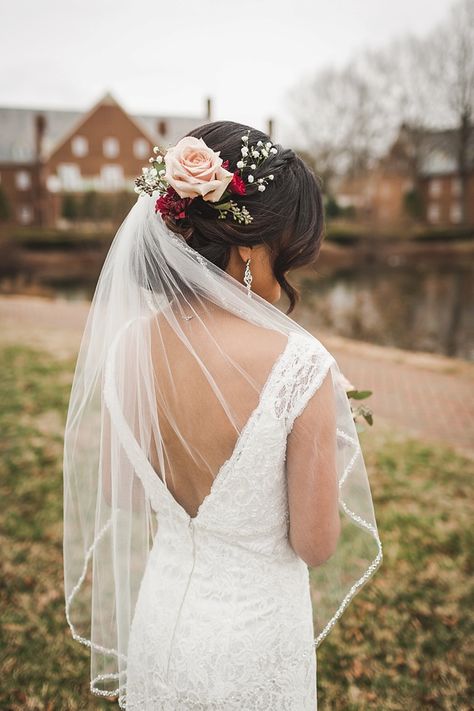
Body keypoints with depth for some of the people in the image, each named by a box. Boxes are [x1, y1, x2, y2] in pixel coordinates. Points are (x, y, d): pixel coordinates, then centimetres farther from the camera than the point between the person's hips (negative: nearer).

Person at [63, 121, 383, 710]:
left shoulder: (128, 344, -14)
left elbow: (114, 490, 0)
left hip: (159, 619, 4)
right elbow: (316, 545, -18)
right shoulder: (300, 366, -29)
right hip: (254, 634, -3)